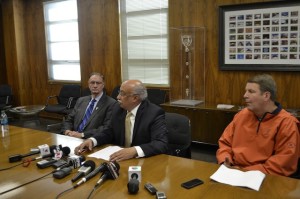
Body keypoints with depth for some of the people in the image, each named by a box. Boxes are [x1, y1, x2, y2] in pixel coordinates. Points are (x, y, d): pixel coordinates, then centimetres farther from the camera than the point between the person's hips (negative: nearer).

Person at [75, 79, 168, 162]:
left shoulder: (155, 113, -13)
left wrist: (135, 150, -35)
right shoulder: (118, 109, 3)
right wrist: (92, 140, -5)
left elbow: (162, 144, -21)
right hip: (120, 159, 4)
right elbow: (110, 133, 15)